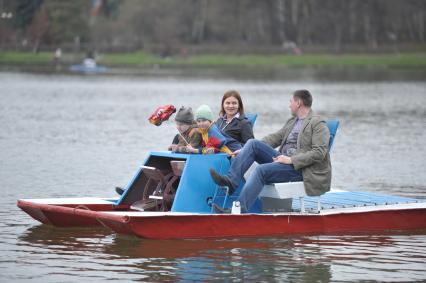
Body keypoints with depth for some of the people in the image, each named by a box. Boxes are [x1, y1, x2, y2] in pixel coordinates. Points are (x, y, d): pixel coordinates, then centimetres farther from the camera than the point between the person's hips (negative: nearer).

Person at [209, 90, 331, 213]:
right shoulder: (292, 121, 24)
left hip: (300, 167, -8)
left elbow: (319, 152, -15)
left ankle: (240, 210, -37)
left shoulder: (318, 124, -4)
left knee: (261, 170, -30)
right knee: (253, 143, -7)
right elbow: (275, 137, 22)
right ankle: (231, 180, -19)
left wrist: (291, 160, -21)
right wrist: (245, 150, 11)